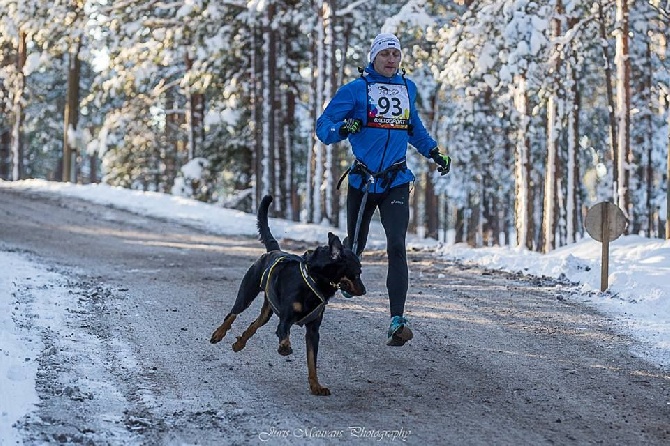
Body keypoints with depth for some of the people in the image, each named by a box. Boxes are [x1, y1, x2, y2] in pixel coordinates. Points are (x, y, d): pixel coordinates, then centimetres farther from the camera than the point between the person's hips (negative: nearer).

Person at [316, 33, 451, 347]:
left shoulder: (408, 88, 11)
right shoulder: (355, 90, -4)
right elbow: (323, 126, -6)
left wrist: (434, 153, 21)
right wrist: (343, 128, -27)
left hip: (396, 183, 2)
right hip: (362, 180, -2)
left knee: (397, 247, -14)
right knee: (355, 244, 11)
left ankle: (397, 321, -20)